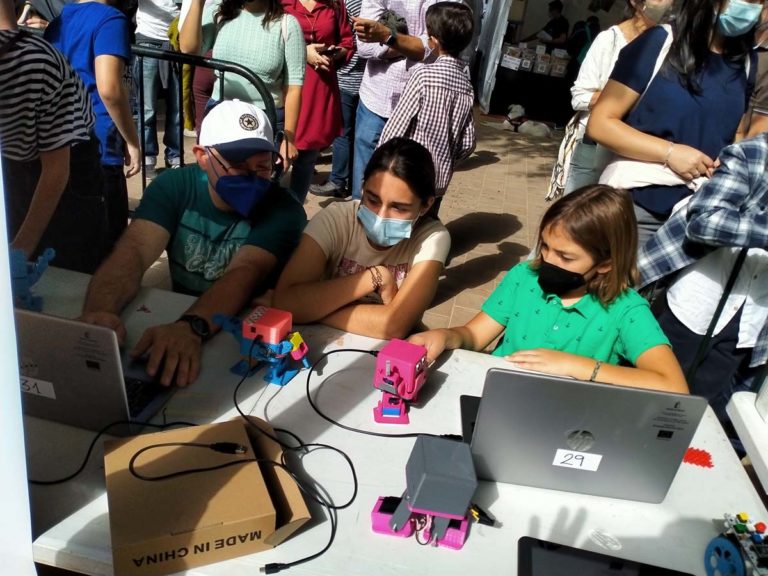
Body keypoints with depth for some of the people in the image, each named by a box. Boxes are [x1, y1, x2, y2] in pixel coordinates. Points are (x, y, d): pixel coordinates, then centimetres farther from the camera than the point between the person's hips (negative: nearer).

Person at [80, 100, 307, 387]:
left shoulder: (283, 210, -14)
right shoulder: (174, 186, -5)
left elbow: (242, 276, -28)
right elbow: (134, 250, -19)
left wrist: (191, 327, -46)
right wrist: (99, 310, -38)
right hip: (178, 319, 3)